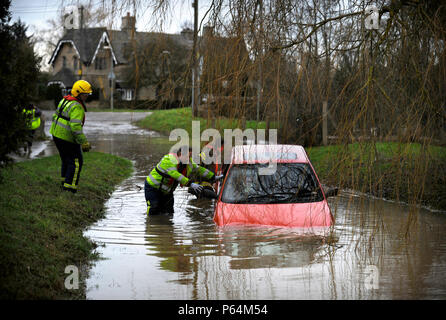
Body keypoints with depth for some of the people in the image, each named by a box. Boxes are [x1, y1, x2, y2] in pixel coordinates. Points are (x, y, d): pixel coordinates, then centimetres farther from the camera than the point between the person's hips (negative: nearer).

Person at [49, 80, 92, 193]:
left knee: (67, 159, 24)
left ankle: (64, 182, 35)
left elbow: (55, 116, 18)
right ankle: (69, 188, -6)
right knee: (76, 162, -3)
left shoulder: (65, 100, 8)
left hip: (56, 134, 9)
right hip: (67, 139, -9)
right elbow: (76, 127, -29)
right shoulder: (77, 107, -21)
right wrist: (84, 142, -26)